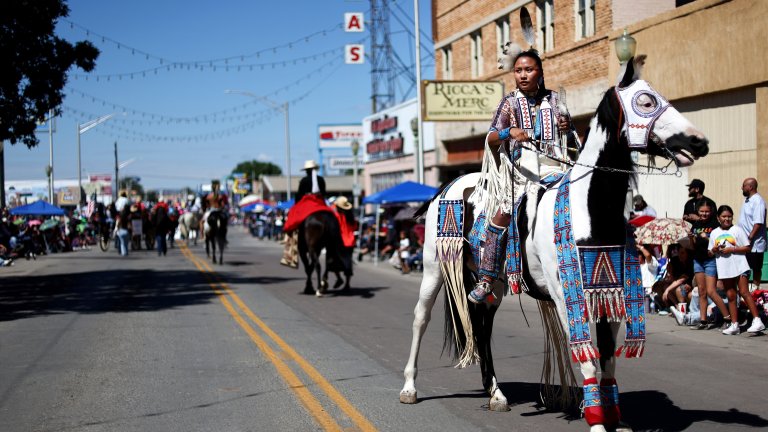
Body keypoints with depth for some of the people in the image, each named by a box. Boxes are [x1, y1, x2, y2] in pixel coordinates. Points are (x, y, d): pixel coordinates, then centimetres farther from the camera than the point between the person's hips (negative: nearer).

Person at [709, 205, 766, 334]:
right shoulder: (714, 233, 11)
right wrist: (715, 250, -6)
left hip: (739, 266, -4)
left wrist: (732, 249, -14)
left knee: (744, 292, -14)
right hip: (724, 269, 4)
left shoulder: (737, 230, -1)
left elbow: (748, 248, -4)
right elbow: (710, 252, 17)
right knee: (731, 296, 8)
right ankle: (734, 325, 12)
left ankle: (757, 321, -16)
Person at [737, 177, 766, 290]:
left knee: (756, 268, 3)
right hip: (744, 242, 9)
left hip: (754, 243, -9)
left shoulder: (758, 201, -18)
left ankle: (756, 288, 12)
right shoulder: (747, 200, 11)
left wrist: (750, 238, -25)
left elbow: (758, 223, -24)